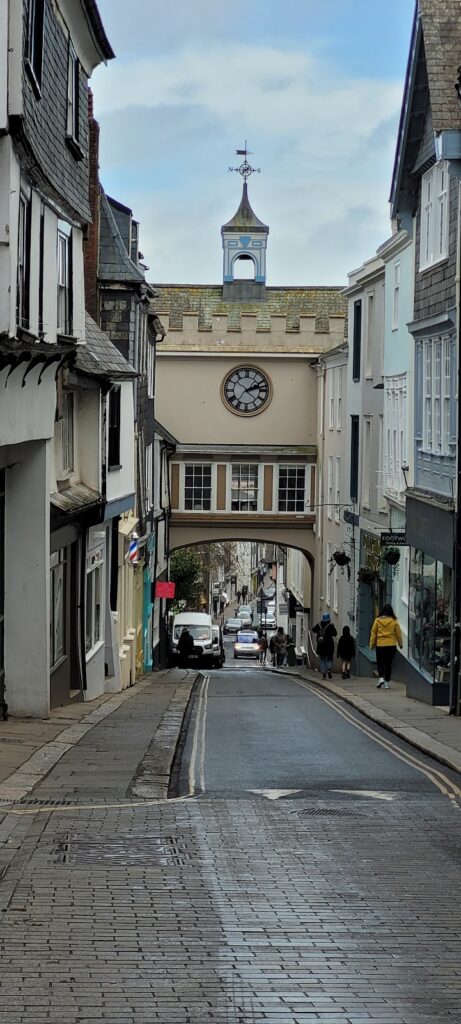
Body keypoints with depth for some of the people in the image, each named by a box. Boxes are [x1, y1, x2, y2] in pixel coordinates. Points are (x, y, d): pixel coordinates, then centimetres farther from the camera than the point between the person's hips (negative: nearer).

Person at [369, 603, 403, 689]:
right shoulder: (394, 621, -4)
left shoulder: (378, 620, -3)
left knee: (380, 662, 12)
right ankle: (387, 683, 9)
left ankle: (381, 678, -10)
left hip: (380, 645, 0)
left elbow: (373, 633, 0)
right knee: (388, 664, 9)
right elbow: (398, 633, 3)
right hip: (391, 645, 0)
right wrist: (400, 643, 16)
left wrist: (372, 644, 8)